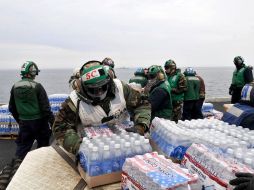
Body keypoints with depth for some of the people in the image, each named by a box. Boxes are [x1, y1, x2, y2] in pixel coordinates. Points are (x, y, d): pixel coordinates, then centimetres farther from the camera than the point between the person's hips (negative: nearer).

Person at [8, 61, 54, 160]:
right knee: (43, 144, 14)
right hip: (39, 121, -4)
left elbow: (12, 108, 9)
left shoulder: (15, 87, 0)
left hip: (24, 122, 4)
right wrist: (53, 122, -9)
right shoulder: (37, 86, -16)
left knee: (22, 145, 16)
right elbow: (45, 107, -16)